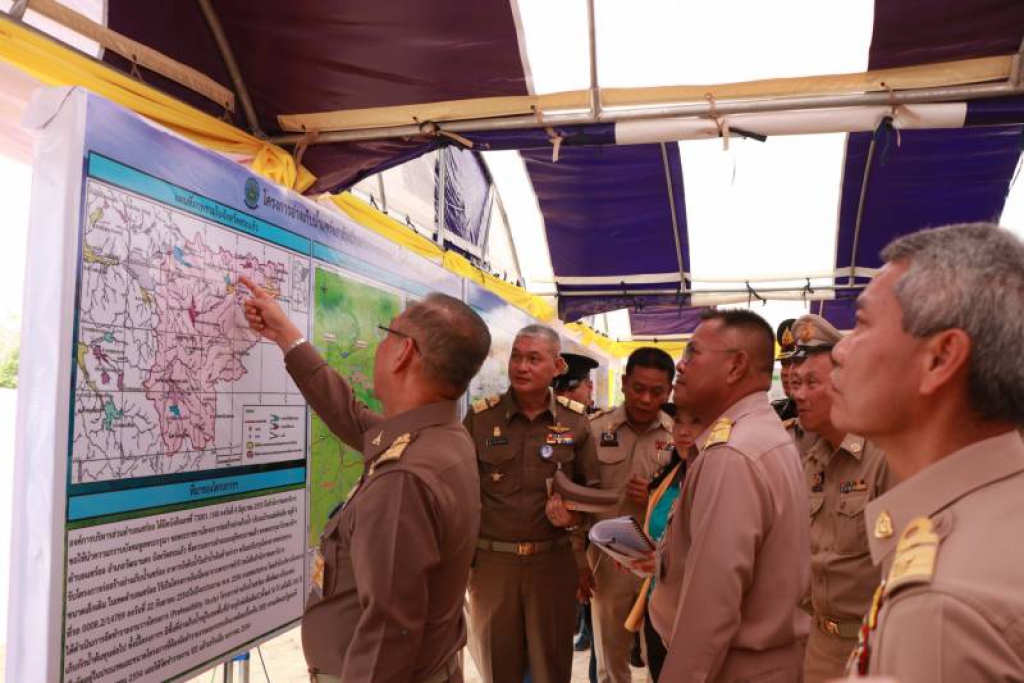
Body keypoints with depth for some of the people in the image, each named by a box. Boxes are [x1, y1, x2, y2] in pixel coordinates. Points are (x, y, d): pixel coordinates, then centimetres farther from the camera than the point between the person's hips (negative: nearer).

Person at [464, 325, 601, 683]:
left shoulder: (576, 420, -2)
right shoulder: (480, 416, -5)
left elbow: (591, 486, 7)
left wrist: (575, 515, -13)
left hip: (554, 560, 1)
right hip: (491, 560, 0)